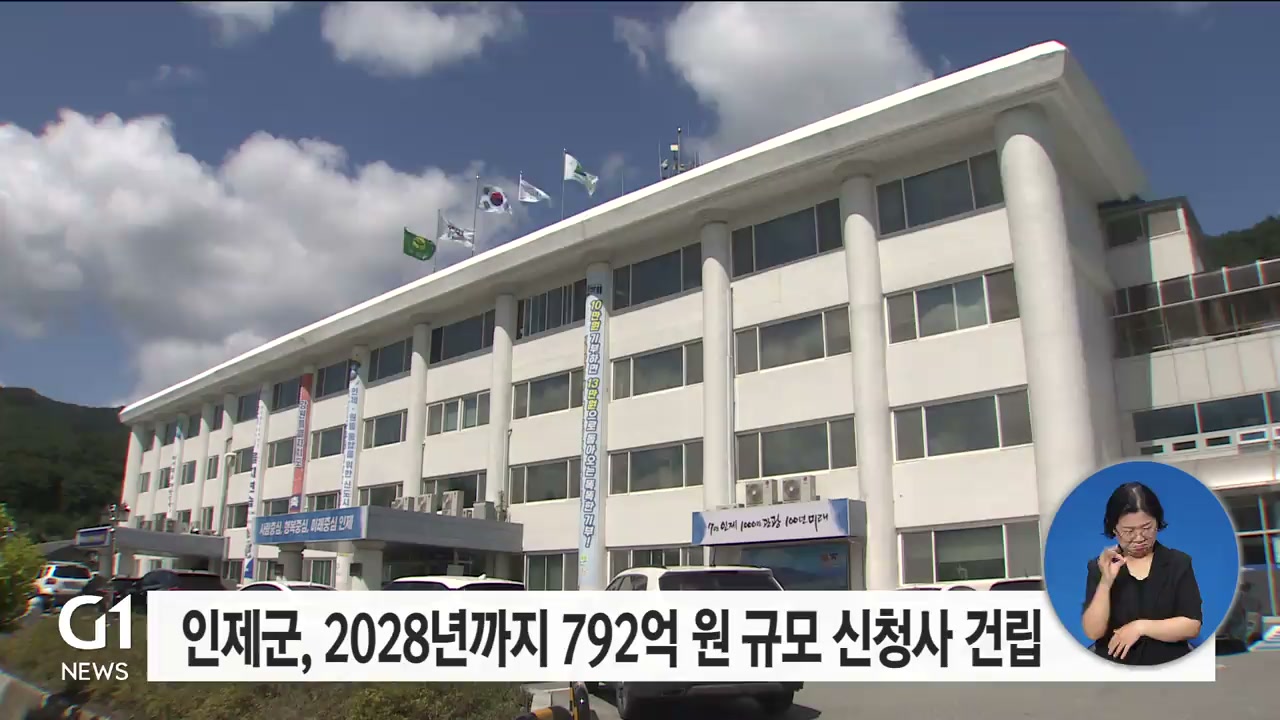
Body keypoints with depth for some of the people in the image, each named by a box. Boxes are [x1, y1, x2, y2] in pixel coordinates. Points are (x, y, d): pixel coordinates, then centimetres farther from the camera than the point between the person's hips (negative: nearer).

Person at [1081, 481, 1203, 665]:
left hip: (1168, 667, 1)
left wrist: (1141, 626, -11)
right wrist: (1106, 582, -17)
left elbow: (1192, 626, -2)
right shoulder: (1099, 566, 1)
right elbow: (1093, 632, -7)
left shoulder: (1179, 562, 4)